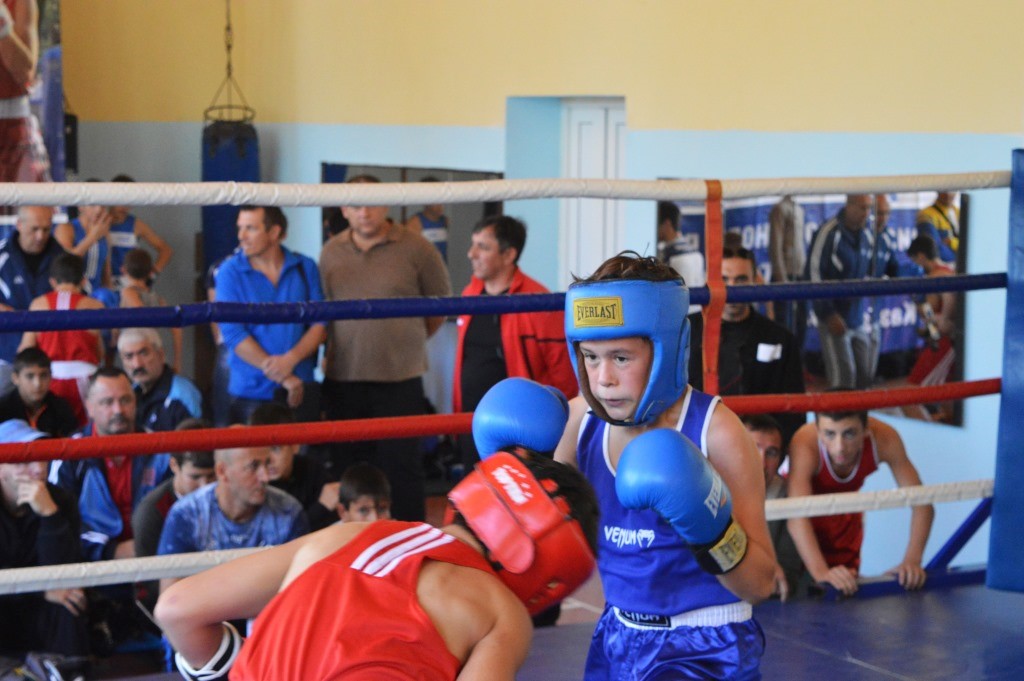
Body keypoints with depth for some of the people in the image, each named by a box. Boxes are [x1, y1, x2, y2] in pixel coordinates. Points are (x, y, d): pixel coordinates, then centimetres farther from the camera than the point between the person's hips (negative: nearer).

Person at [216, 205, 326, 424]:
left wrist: (290, 359, -15)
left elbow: (320, 324, 4)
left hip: (301, 391, 2)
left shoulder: (305, 268, 7)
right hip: (250, 392, -2)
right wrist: (284, 379, -13)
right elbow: (233, 334, -8)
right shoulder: (229, 272, -1)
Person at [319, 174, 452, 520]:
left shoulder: (415, 248, -3)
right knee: (348, 469, 10)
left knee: (401, 467, -1)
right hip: (343, 379, 3)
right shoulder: (331, 253, 7)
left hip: (400, 379, -3)